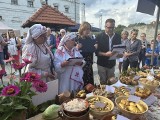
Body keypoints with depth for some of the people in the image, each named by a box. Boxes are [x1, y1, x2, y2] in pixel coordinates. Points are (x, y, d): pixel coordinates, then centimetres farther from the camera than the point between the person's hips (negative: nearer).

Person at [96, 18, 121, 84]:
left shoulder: (117, 37, 3)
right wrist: (105, 54, -27)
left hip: (112, 64, 3)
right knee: (103, 82, 7)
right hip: (102, 64, -3)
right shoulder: (99, 37, -8)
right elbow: (96, 51, -11)